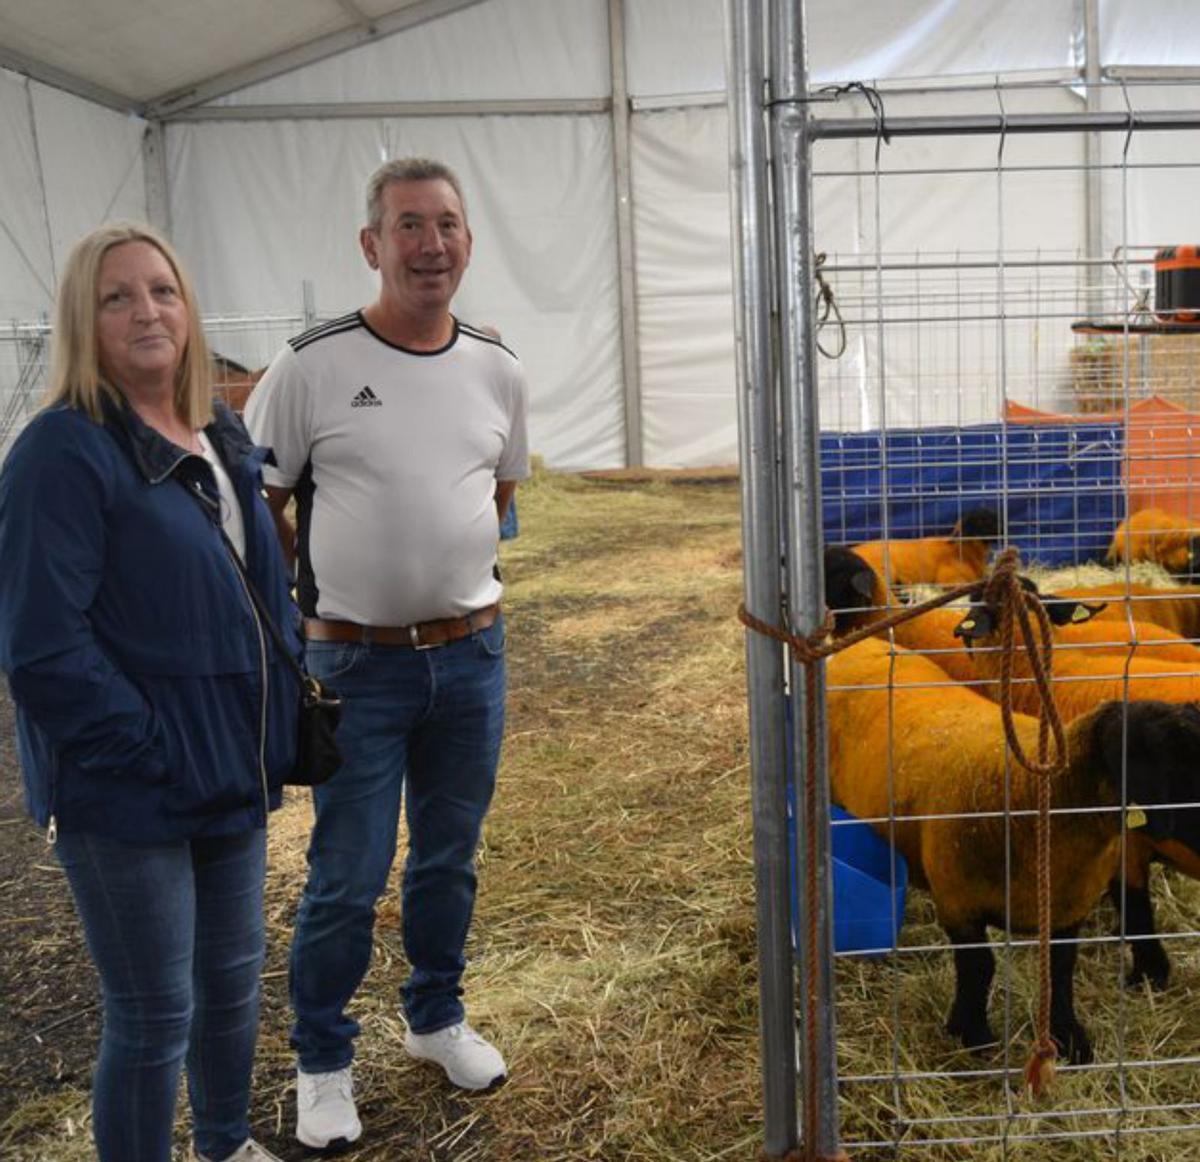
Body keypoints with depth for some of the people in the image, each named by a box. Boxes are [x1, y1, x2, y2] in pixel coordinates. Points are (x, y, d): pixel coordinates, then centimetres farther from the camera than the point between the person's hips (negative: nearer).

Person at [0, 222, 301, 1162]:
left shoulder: (222, 439, 7)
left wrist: (281, 717, 9)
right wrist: (153, 755, -19)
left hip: (233, 770, 7)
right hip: (128, 795, -7)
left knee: (233, 980, 22)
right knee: (154, 1016, 7)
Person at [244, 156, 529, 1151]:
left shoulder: (496, 369, 2)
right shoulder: (312, 366, -11)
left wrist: (446, 556, 8)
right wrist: (323, 589, -3)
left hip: (473, 653, 4)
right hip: (357, 664, -4)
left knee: (449, 859, 18)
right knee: (347, 880, 5)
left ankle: (437, 1017, 40)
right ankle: (323, 1061, 27)